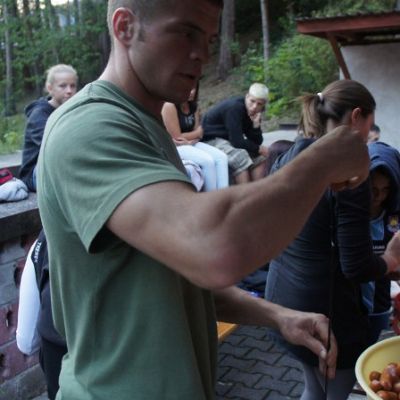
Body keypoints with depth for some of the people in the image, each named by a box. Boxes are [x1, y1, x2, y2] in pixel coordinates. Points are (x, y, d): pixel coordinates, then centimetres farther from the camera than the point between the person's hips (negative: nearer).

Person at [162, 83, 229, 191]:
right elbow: (177, 137, -18)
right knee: (208, 161, -26)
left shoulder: (193, 105, 7)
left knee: (221, 157, -11)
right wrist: (197, 133, -4)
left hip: (191, 143, 8)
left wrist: (190, 140, -20)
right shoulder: (169, 106, -17)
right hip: (174, 147, -8)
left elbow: (198, 133, 3)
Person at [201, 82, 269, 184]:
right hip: (211, 139, -9)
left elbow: (257, 142, -3)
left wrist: (256, 124, -20)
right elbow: (237, 141, -29)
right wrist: (259, 149, -16)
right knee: (240, 155, -30)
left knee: (260, 157, -1)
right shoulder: (234, 107, -25)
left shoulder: (253, 112, -2)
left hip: (228, 139, 9)